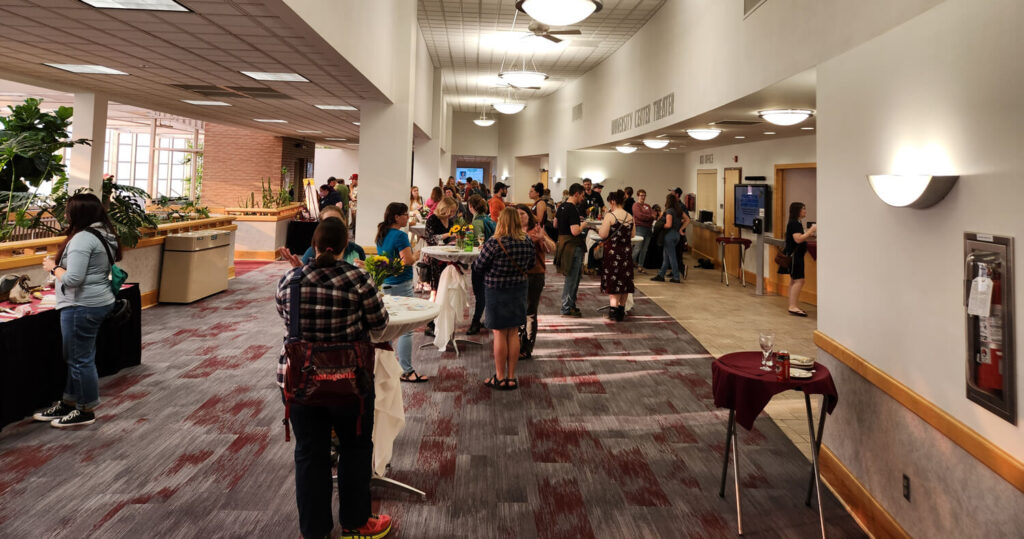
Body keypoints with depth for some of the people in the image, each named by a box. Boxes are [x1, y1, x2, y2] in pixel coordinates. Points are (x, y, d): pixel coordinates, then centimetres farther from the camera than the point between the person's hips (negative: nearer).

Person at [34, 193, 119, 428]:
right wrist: (60, 265, 14)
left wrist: (53, 268, -8)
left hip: (83, 306, -10)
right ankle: (68, 403, 30)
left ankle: (86, 411, 13)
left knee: (81, 359, 2)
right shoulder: (105, 235, 10)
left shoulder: (82, 238, -20)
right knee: (77, 357, 19)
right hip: (99, 302, 10)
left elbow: (73, 278, -24)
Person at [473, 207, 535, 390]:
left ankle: (500, 377, 14)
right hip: (519, 289, 5)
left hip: (496, 291, -5)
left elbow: (478, 267, -12)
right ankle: (511, 377, 19)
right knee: (513, 334, 12)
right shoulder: (527, 242, -4)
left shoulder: (494, 243, -20)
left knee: (499, 334, 5)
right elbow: (530, 263, 11)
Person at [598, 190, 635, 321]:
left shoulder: (610, 216, -12)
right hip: (626, 251, 5)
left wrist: (598, 229, 6)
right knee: (625, 280, 12)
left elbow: (603, 235, -14)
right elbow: (632, 235, 11)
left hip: (612, 251, -5)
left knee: (613, 281, 0)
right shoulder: (630, 217, 4)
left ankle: (613, 310, -5)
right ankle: (622, 309, 20)